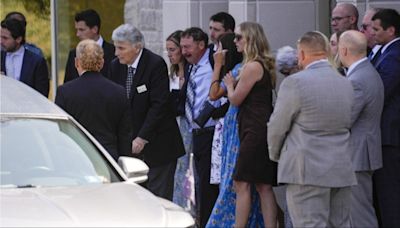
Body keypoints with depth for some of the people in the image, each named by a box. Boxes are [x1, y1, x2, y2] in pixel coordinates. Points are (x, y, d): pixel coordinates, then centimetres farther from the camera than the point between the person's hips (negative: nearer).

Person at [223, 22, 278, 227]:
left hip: (255, 131, -10)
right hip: (261, 131, 10)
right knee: (263, 186, 8)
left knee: (242, 184, -6)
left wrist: (229, 84, 9)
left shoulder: (252, 67, -14)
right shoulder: (265, 65, 15)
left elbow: (235, 99, -6)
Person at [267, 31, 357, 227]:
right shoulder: (346, 84, 8)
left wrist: (275, 155, 14)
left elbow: (277, 128, -3)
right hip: (342, 170, 6)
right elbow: (348, 124, 13)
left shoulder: (295, 82, -10)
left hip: (307, 171, -6)